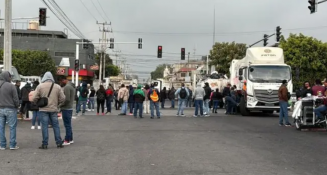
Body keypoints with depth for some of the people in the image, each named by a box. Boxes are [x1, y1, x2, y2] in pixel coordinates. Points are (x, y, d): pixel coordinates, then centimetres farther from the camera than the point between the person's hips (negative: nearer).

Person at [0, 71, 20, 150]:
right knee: (12, 127, 3)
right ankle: (12, 145, 4)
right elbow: (16, 99, -9)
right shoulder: (11, 86, -12)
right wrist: (17, 106, 8)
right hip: (10, 109, -5)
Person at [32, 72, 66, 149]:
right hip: (54, 109, 2)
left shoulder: (40, 86, -5)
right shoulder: (57, 87, 2)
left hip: (43, 109, -2)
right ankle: (59, 143, 12)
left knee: (44, 126, 2)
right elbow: (62, 98, 1)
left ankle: (45, 144, 4)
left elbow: (34, 98, -6)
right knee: (56, 126, 9)